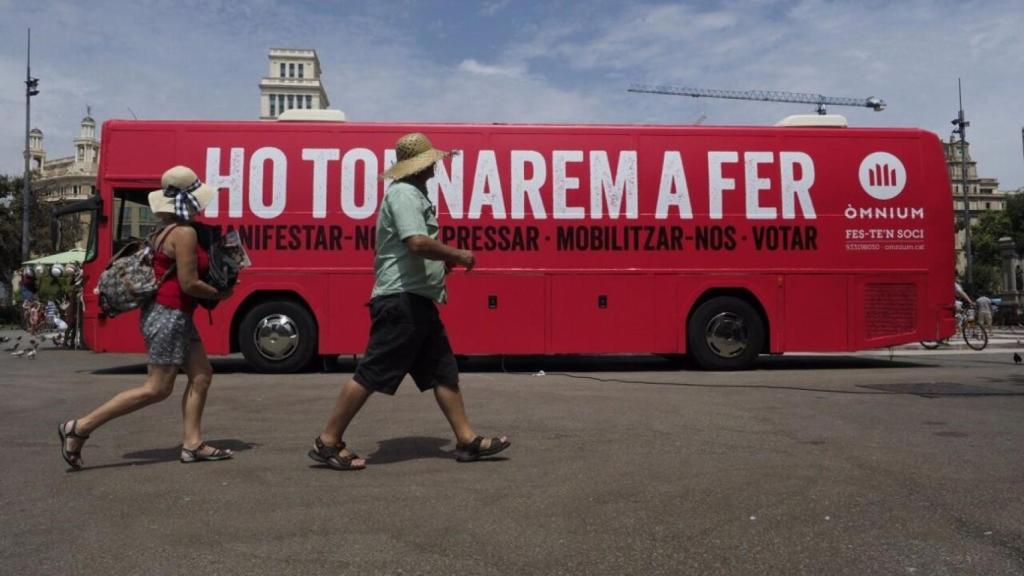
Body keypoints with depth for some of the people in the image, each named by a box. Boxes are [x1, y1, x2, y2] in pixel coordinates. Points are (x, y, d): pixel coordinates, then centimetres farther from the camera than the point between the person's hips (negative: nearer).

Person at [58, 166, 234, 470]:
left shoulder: (163, 231, 12)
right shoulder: (185, 233, -17)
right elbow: (189, 283, -19)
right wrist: (220, 294, -5)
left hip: (173, 314, 10)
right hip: (170, 315, -10)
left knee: (202, 375, 10)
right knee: (156, 389, -4)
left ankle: (192, 444, 12)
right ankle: (79, 427, 2)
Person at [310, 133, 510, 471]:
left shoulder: (413, 194, 21)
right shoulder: (404, 193, -12)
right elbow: (418, 243, -25)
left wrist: (444, 261, 14)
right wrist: (458, 256, -12)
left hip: (417, 301, 11)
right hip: (401, 300, -11)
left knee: (444, 372, 10)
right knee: (371, 374, -6)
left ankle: (467, 440, 16)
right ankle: (327, 442, 4)